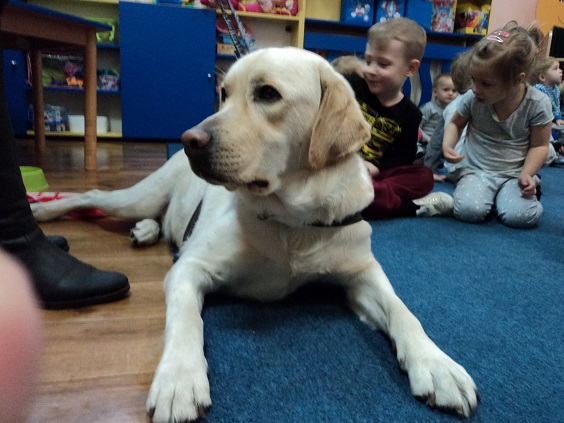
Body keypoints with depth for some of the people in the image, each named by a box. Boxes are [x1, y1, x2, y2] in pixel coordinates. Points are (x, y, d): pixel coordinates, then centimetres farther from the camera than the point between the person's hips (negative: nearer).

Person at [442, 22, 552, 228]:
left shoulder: (538, 104, -11)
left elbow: (539, 145, -1)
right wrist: (447, 145, -10)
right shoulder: (472, 98, -8)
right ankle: (488, 193, 6)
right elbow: (455, 124, 10)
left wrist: (527, 174, -17)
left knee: (520, 216, -26)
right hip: (475, 169, 0)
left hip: (514, 173, 0)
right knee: (467, 210, -29)